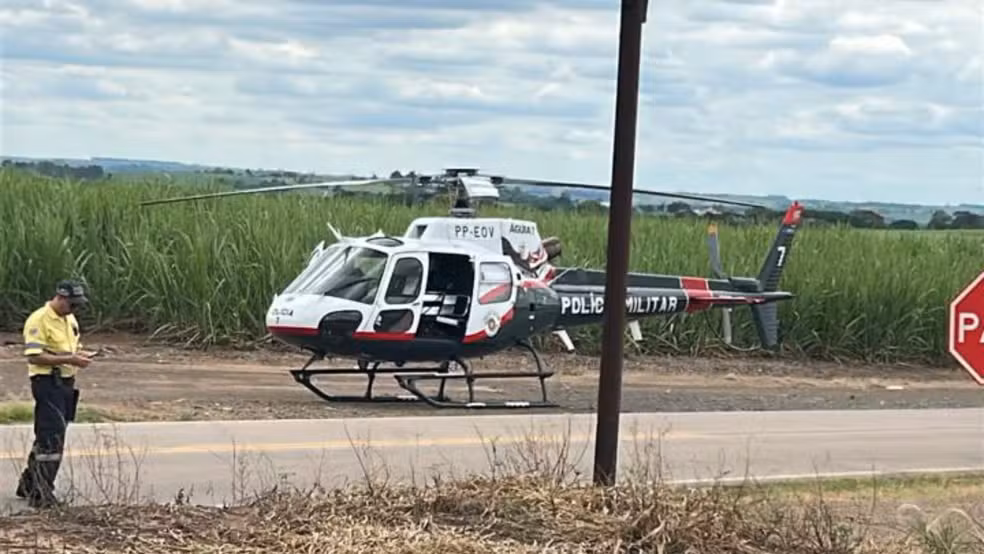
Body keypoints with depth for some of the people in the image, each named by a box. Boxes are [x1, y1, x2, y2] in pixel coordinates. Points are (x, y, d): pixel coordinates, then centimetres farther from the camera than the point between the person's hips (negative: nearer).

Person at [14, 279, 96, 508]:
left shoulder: (70, 319, 14)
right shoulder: (38, 320, -14)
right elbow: (34, 356, -21)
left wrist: (81, 355, 1)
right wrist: (68, 359, -23)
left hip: (66, 382, 9)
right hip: (47, 382, -9)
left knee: (46, 438, 16)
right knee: (51, 439, -11)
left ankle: (29, 484, 29)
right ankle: (41, 494, -7)